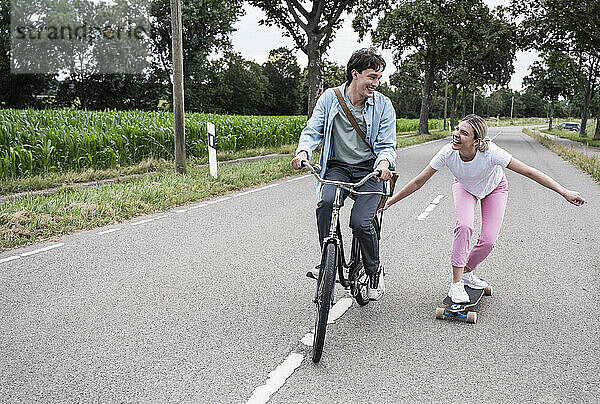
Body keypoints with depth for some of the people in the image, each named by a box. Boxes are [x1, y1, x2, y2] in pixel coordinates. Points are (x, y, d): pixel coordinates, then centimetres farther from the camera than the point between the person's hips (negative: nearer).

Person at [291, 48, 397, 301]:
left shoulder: (383, 105, -2)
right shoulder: (330, 97, 0)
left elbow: (387, 145, -3)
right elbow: (312, 130, -1)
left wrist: (384, 162, -27)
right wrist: (303, 151, -23)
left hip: (369, 170, -1)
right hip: (337, 167, 1)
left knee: (360, 222, -19)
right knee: (326, 202, -30)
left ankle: (374, 271, 9)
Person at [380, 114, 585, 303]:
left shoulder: (491, 153, -40)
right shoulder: (448, 153, -34)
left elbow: (529, 172, -32)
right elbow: (419, 181, -24)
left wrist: (565, 192, -30)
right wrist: (390, 201, -22)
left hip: (494, 188, 0)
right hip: (465, 187, 0)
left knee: (488, 240, -13)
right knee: (464, 225, -26)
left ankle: (467, 272, 17)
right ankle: (456, 284, -14)